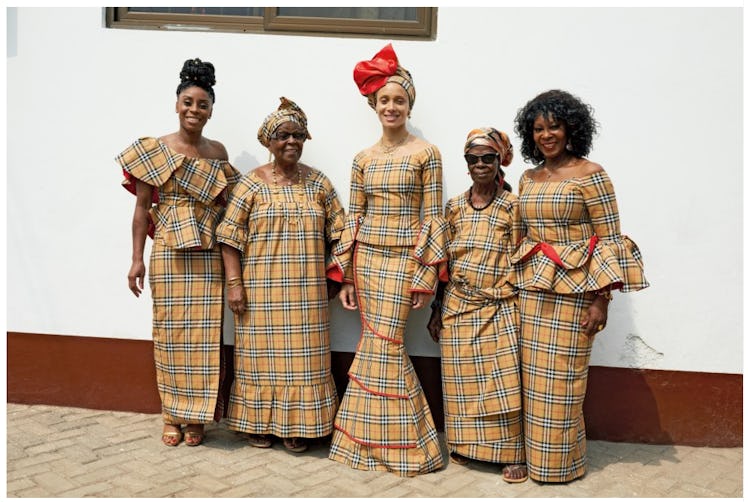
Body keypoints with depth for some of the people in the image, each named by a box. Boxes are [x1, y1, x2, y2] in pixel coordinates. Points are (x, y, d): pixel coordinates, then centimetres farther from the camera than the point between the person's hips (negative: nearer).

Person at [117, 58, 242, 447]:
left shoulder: (217, 152, 8)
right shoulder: (154, 149, 1)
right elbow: (142, 206, 1)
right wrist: (137, 259, -3)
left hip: (208, 253, 2)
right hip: (167, 251, -1)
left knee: (203, 330, 3)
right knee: (170, 329, 4)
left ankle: (196, 416, 17)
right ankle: (172, 416, 19)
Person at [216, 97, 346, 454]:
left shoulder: (318, 183, 7)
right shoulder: (252, 183, 0)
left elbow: (336, 234, 9)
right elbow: (230, 238, -3)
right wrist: (234, 284, -10)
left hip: (306, 292, 2)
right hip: (262, 290, -2)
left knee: (303, 356, 6)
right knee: (263, 353, 7)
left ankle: (297, 427, 20)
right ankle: (260, 423, 23)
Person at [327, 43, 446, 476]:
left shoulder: (426, 153, -1)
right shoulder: (363, 158, 10)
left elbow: (432, 216, -4)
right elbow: (354, 217, 9)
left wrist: (427, 275, -9)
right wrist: (346, 276, 5)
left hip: (403, 258, -4)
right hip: (366, 257, 4)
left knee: (383, 344, -6)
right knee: (378, 344, 7)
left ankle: (394, 442, 12)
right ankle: (375, 435, 22)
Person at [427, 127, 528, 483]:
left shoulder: (512, 206, -2)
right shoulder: (454, 207, 8)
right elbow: (444, 260, 10)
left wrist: (518, 305, -8)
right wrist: (437, 309, 10)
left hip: (499, 307, -3)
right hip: (457, 306, 3)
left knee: (503, 382, -1)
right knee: (461, 380, 10)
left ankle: (512, 454, 11)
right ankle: (464, 445, 26)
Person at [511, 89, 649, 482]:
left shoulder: (589, 174, -7)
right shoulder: (528, 178, 11)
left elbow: (610, 240, -9)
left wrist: (601, 300, -14)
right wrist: (521, 282, 13)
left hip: (572, 289, -6)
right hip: (532, 287, 6)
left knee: (560, 377, 1)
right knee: (533, 374, 10)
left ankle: (561, 462, 18)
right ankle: (534, 454, 25)